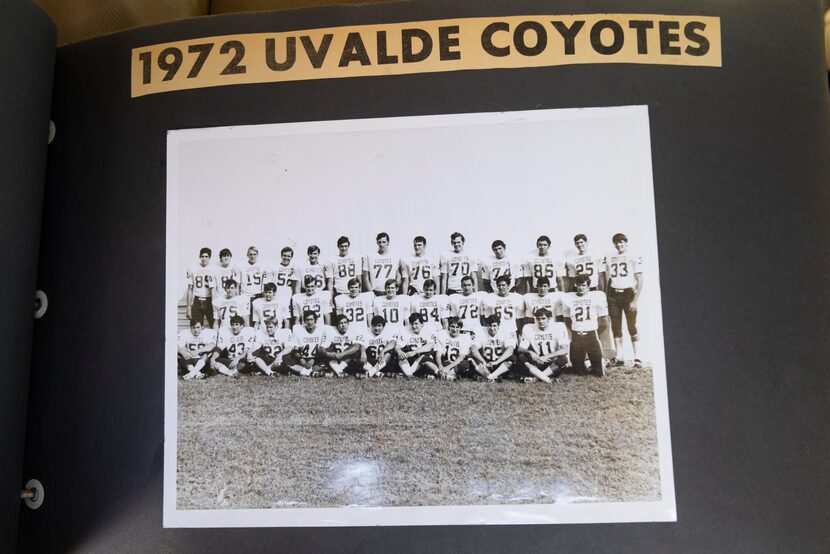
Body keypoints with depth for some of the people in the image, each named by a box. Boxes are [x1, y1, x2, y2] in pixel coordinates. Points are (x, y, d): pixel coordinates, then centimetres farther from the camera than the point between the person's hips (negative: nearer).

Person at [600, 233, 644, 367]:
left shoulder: (634, 258, -1)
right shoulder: (608, 258, 10)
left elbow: (640, 281, -3)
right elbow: (602, 277, 11)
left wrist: (635, 300, -10)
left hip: (628, 292, -3)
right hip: (613, 294, 3)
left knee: (632, 326, -3)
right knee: (616, 327, 5)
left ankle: (636, 357, 1)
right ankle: (619, 357, 10)